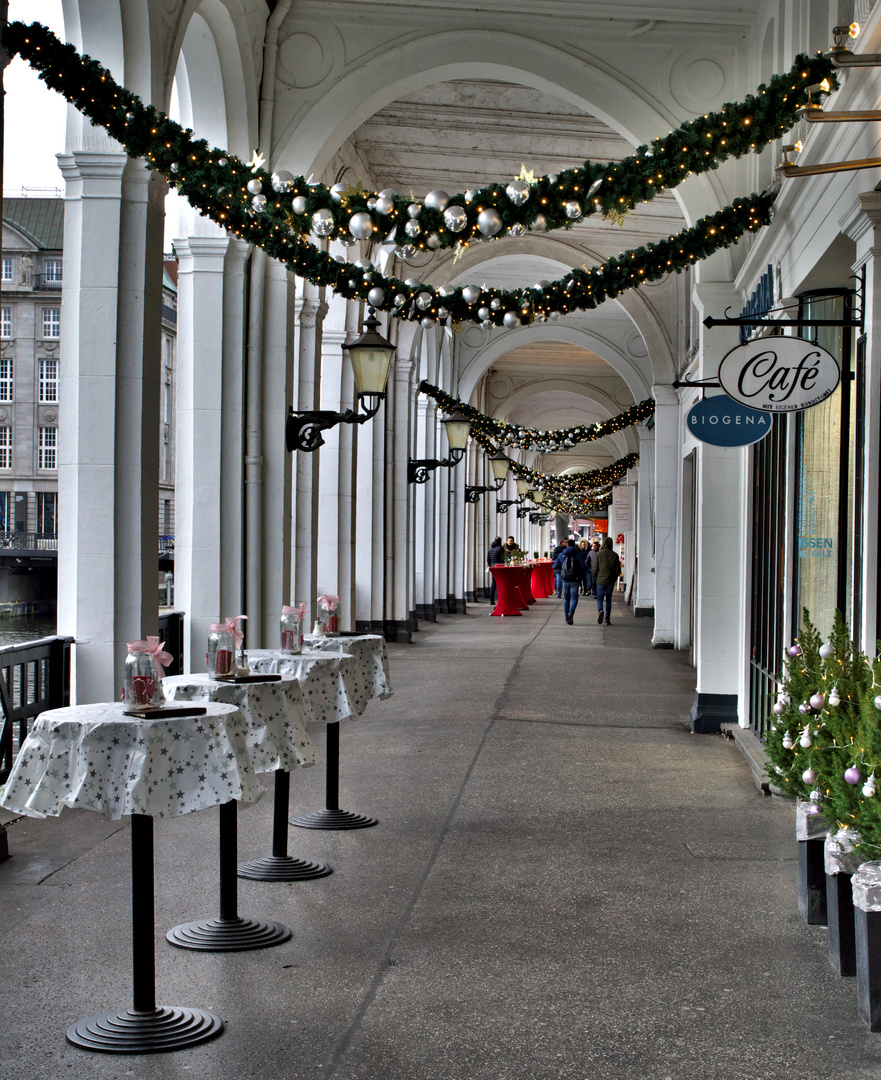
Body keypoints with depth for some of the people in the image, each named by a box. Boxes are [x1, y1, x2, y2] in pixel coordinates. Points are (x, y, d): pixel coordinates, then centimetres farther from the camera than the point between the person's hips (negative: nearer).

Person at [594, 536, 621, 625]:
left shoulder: (599, 554, -7)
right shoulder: (615, 555, -3)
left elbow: (595, 568, -4)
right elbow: (618, 570, -1)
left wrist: (595, 580, 10)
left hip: (600, 580, -1)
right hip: (610, 581, 1)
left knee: (599, 599, 8)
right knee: (608, 599, 13)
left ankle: (600, 610, -24)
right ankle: (607, 619, 11)